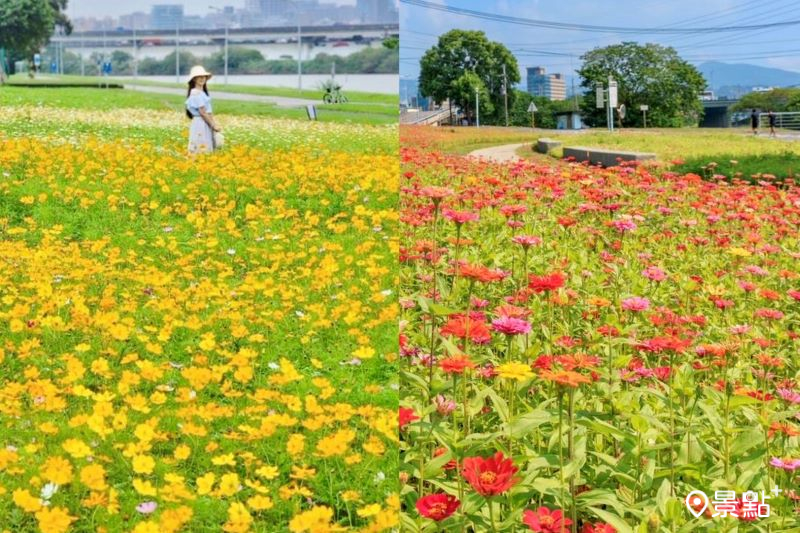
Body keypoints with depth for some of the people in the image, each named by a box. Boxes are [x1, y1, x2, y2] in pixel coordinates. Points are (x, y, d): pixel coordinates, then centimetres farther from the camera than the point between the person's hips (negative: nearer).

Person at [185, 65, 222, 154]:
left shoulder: (203, 93, 16)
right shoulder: (196, 93, -13)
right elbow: (202, 112, -16)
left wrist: (214, 124, 4)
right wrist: (214, 126, -13)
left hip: (206, 124, 10)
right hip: (200, 124, -10)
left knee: (207, 150, 9)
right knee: (201, 151, -8)